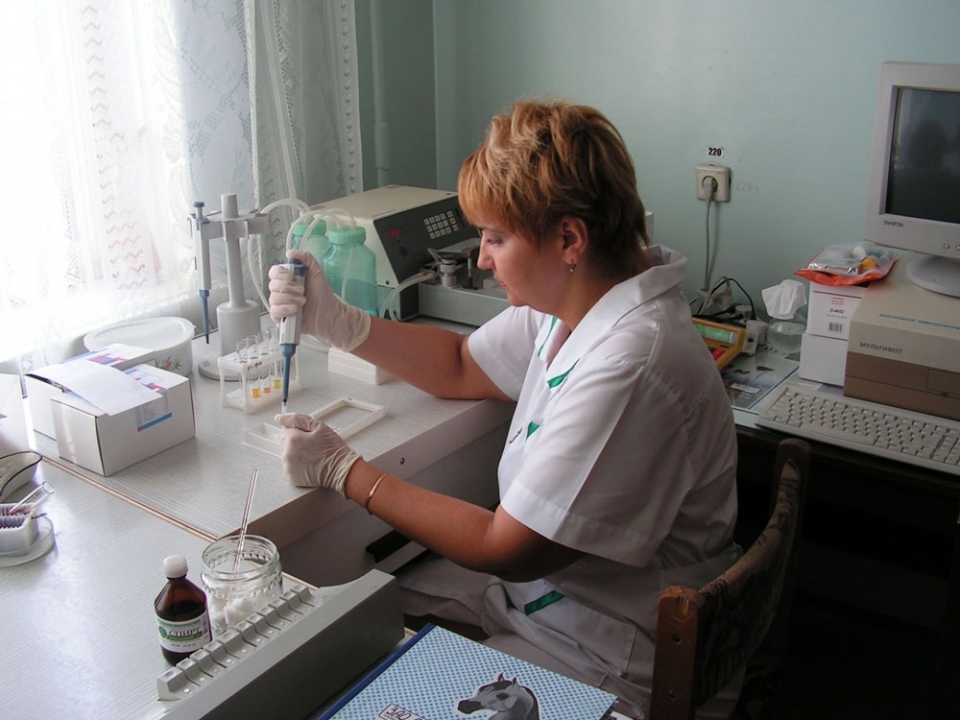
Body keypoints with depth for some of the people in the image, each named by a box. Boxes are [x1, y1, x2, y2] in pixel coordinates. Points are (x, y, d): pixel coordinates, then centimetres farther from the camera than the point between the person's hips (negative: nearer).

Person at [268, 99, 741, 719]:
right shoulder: (567, 300, -4)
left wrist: (345, 471, -16)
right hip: (537, 579, 8)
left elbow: (506, 549, -26)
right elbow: (460, 368, 12)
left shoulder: (631, 366, -33)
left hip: (610, 661, -8)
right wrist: (335, 322, -1)